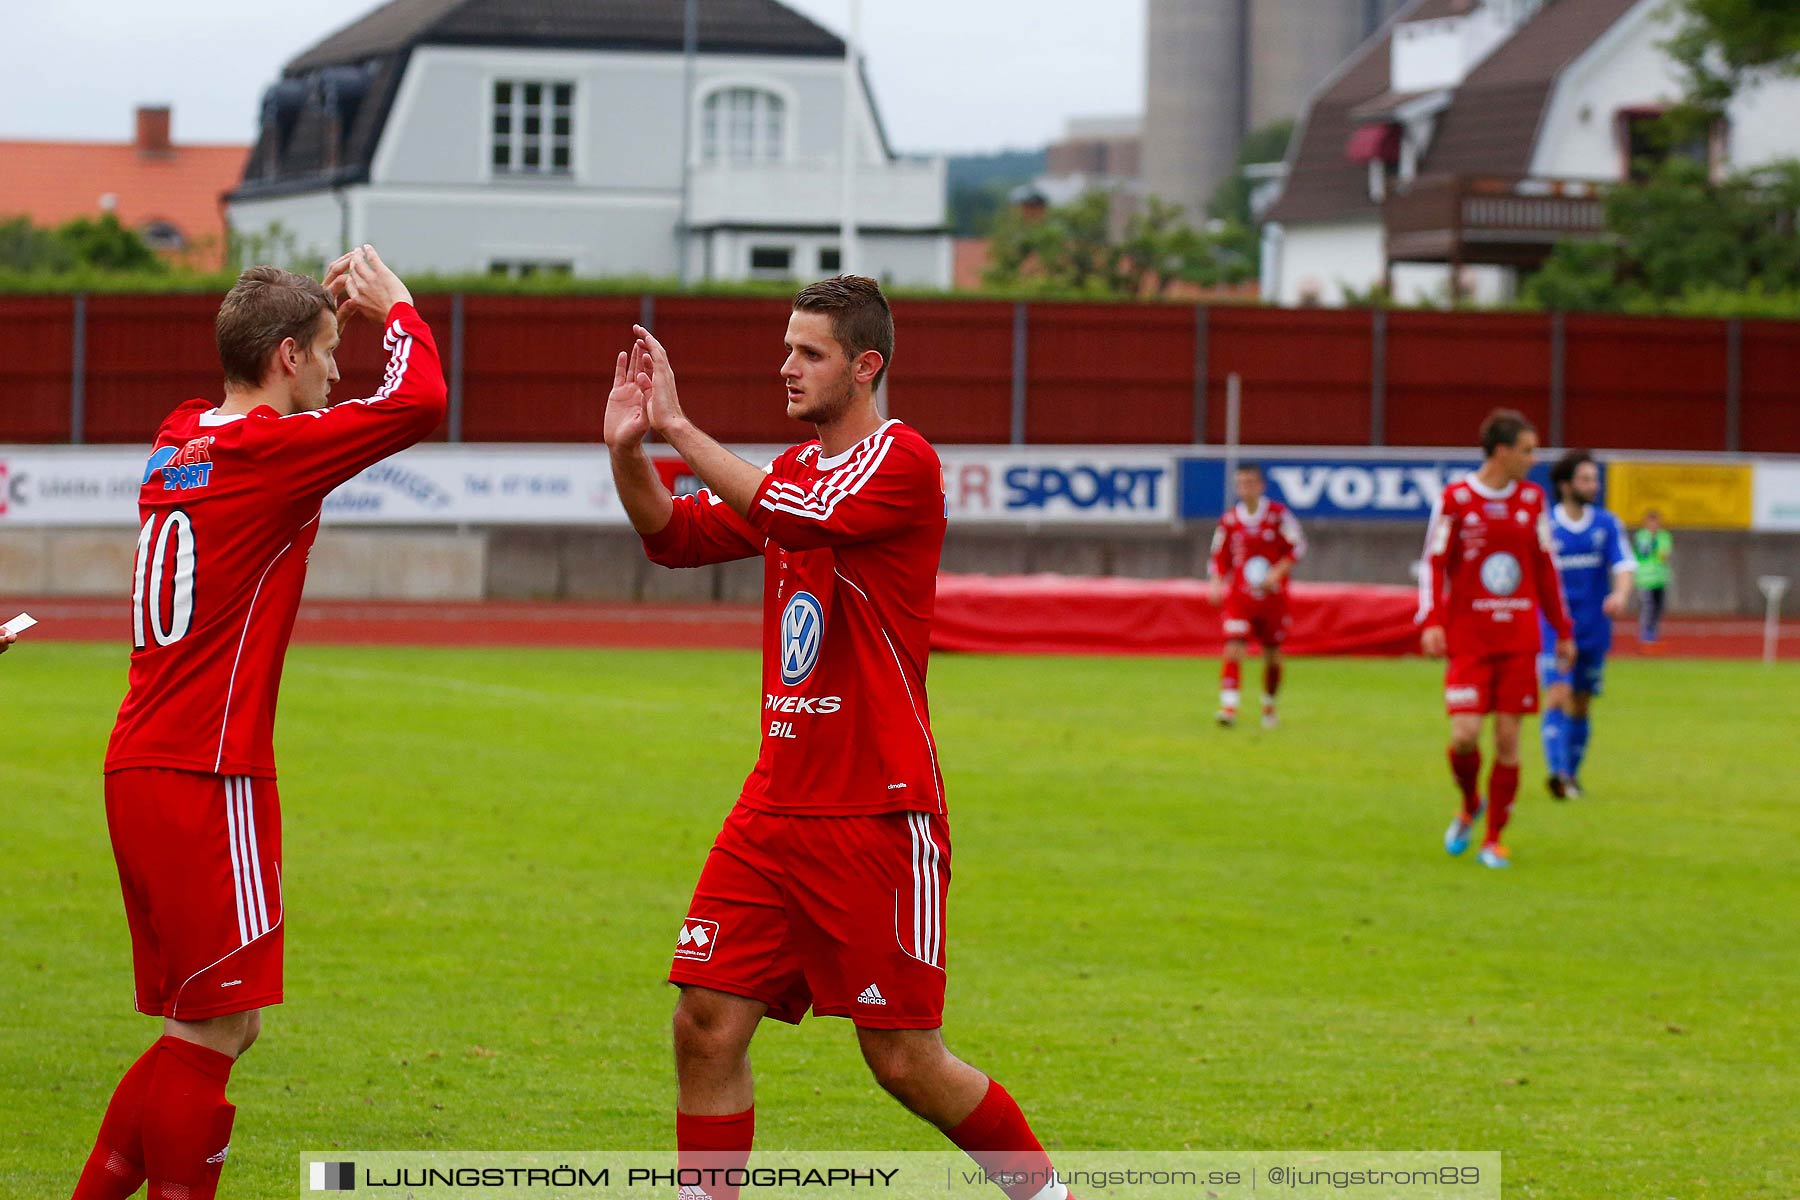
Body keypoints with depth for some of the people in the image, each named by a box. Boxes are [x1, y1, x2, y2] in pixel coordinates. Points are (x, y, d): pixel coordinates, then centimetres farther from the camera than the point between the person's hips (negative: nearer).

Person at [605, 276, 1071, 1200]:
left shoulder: (902, 463, -10)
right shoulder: (794, 469, 16)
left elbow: (796, 518, -26)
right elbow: (675, 536, 9)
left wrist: (679, 427, -24)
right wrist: (628, 451, -9)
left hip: (878, 814, -7)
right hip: (777, 805, 7)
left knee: (904, 1062, -2)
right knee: (706, 1024, -3)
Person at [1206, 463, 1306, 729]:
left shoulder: (1278, 514, -4)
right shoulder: (1229, 521, 1)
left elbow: (1297, 547, 0)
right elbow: (1219, 558, 9)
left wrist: (1277, 572, -13)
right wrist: (1216, 584, -8)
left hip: (1272, 595, 0)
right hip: (1239, 598, 0)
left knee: (1273, 657, 8)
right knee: (1233, 651, -18)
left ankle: (1269, 705, 30)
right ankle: (1229, 707, -23)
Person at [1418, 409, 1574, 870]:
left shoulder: (1532, 499, 9)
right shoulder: (1455, 500, -3)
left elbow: (1545, 568, 16)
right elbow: (1434, 565, -2)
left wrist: (1563, 631, 16)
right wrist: (1431, 621, -15)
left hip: (1519, 640, 3)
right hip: (1468, 639, -3)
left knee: (1508, 739, -1)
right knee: (1464, 735, -12)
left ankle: (1494, 838, 11)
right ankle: (1469, 806, 19)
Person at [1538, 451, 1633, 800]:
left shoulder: (1608, 524, 3)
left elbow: (1624, 568, -6)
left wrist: (1620, 594, -26)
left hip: (1594, 630, 3)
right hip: (1554, 628, -3)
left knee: (1580, 705, 10)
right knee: (1558, 696, -18)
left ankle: (1572, 774, 23)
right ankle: (1558, 773, -26)